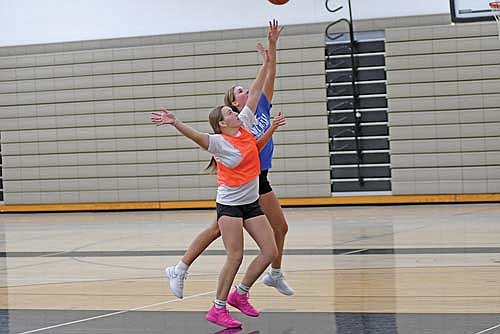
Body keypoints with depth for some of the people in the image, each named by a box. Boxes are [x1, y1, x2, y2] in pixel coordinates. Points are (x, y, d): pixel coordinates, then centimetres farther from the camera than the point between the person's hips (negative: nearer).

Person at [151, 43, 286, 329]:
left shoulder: (245, 126, 5)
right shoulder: (219, 142, -13)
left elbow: (254, 93, 9)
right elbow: (196, 135, -31)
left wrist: (266, 64, 12)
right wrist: (175, 122, -48)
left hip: (252, 203, 7)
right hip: (229, 204, -7)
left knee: (271, 251, 2)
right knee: (236, 256, -11)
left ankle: (241, 294, 17)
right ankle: (218, 308, -3)